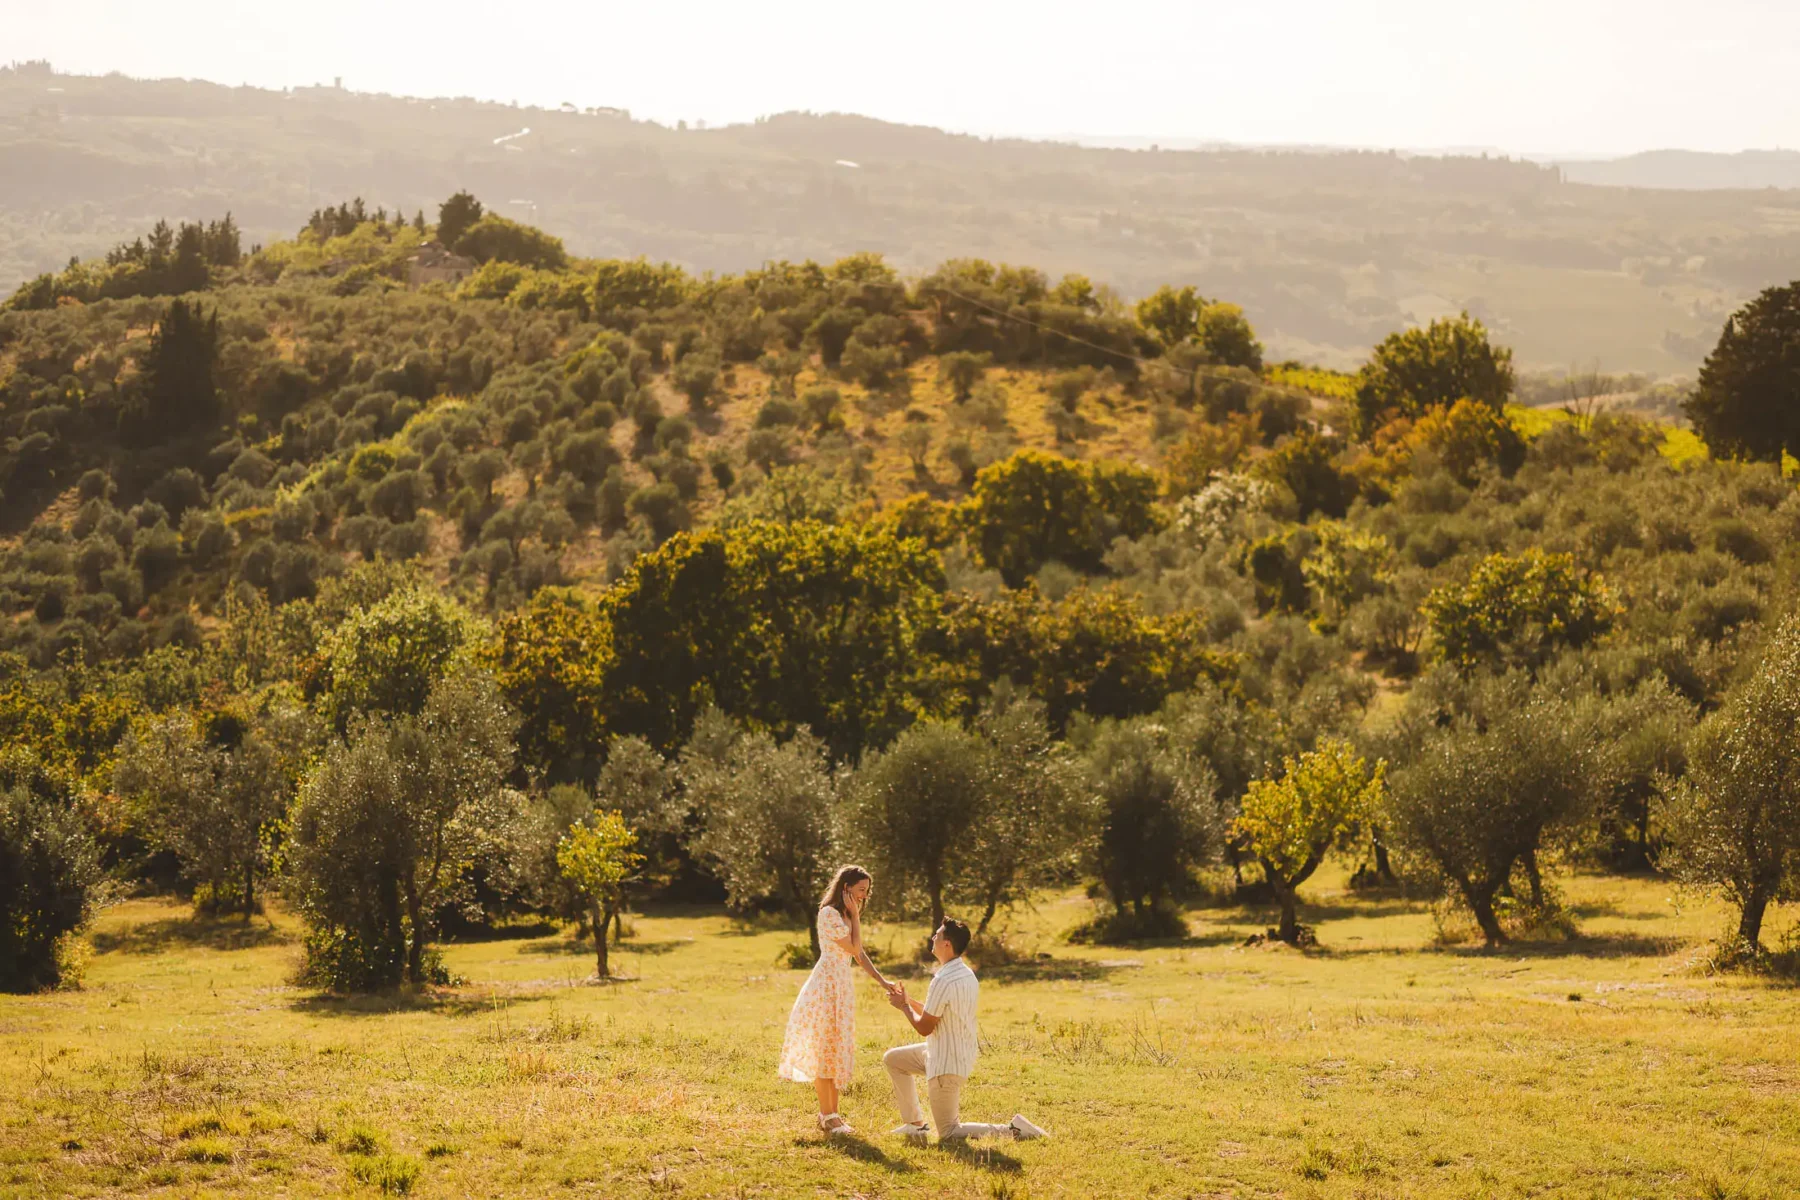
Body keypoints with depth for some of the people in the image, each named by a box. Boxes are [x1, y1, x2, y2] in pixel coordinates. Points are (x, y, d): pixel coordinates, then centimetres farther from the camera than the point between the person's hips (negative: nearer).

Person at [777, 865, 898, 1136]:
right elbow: (854, 949, -16)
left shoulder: (846, 916, 14)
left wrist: (882, 981, 7)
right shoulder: (829, 913, -15)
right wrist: (855, 916, -11)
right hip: (827, 984, -9)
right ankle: (827, 1115, 0)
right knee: (824, 1049, -4)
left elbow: (859, 954, 14)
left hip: (843, 986, 9)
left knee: (838, 1050, 11)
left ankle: (831, 1113, 16)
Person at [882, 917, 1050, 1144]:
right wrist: (908, 1001, 11)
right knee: (893, 1059, 24)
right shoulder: (967, 974, 4)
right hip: (962, 1054, 10)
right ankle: (914, 1123, 26)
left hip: (946, 1063, -10)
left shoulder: (943, 981, -25)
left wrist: (904, 1007, -1)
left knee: (948, 1134, 0)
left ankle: (1012, 1129, -12)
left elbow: (924, 1028, -17)